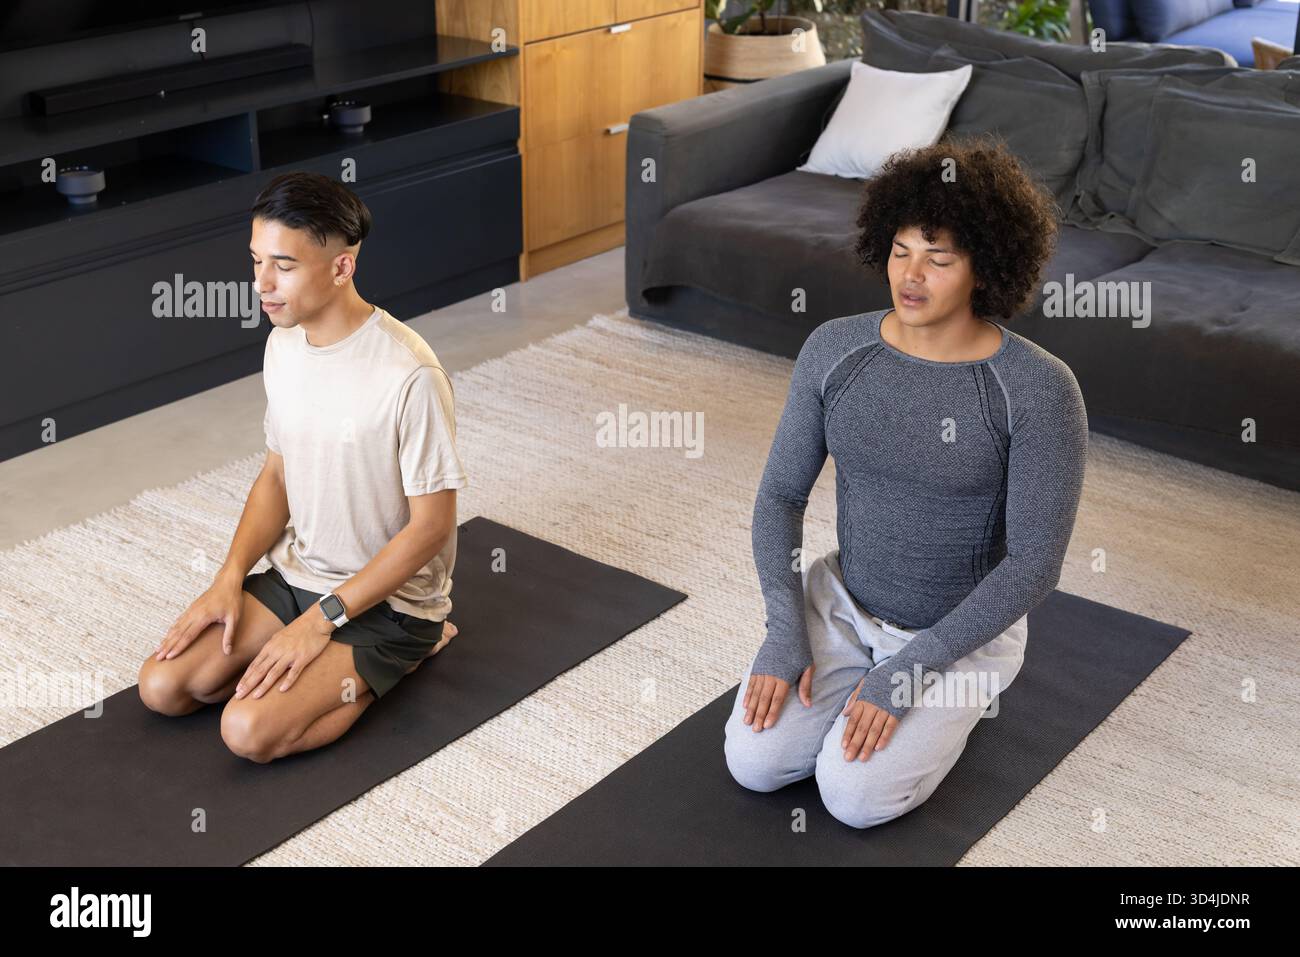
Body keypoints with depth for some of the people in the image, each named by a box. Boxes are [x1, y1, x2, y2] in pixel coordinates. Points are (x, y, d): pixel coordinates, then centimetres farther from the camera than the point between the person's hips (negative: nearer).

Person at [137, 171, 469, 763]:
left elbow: (432, 524, -20)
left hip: (388, 599, -7)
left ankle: (408, 653, 1)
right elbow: (277, 475, 10)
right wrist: (230, 577, -5)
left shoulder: (409, 375, -26)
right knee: (162, 685, -6)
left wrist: (320, 620, -20)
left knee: (249, 730, -22)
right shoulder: (283, 345, -1)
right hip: (295, 575, 7)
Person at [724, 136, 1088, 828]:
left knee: (853, 796, -15)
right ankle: (854, 676, 17)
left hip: (964, 628, -3)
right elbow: (780, 494, -3)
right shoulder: (833, 348, -11)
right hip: (841, 598, 4)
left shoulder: (1040, 390, -23)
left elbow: (1035, 562, -20)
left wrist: (910, 667, -21)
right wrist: (784, 628, -14)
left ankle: (952, 696, 13)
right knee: (752, 762, -9)